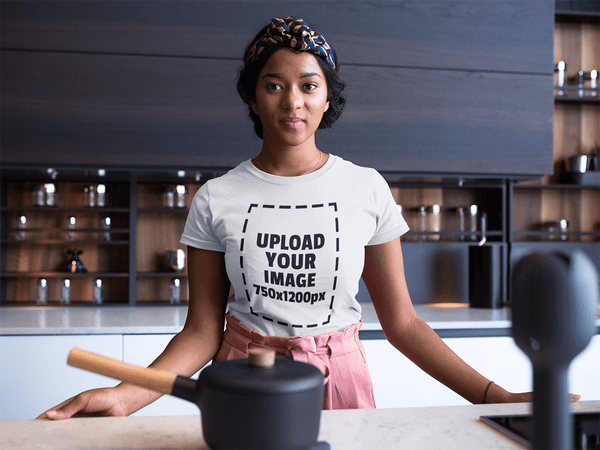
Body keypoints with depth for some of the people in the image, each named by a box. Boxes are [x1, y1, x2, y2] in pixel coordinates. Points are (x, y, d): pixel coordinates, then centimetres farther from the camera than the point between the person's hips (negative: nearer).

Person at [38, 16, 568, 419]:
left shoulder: (367, 190, -5)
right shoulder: (216, 200, -5)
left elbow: (401, 322, -2)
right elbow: (202, 330, -4)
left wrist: (494, 394, -10)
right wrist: (124, 395, -19)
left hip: (340, 381, 1)